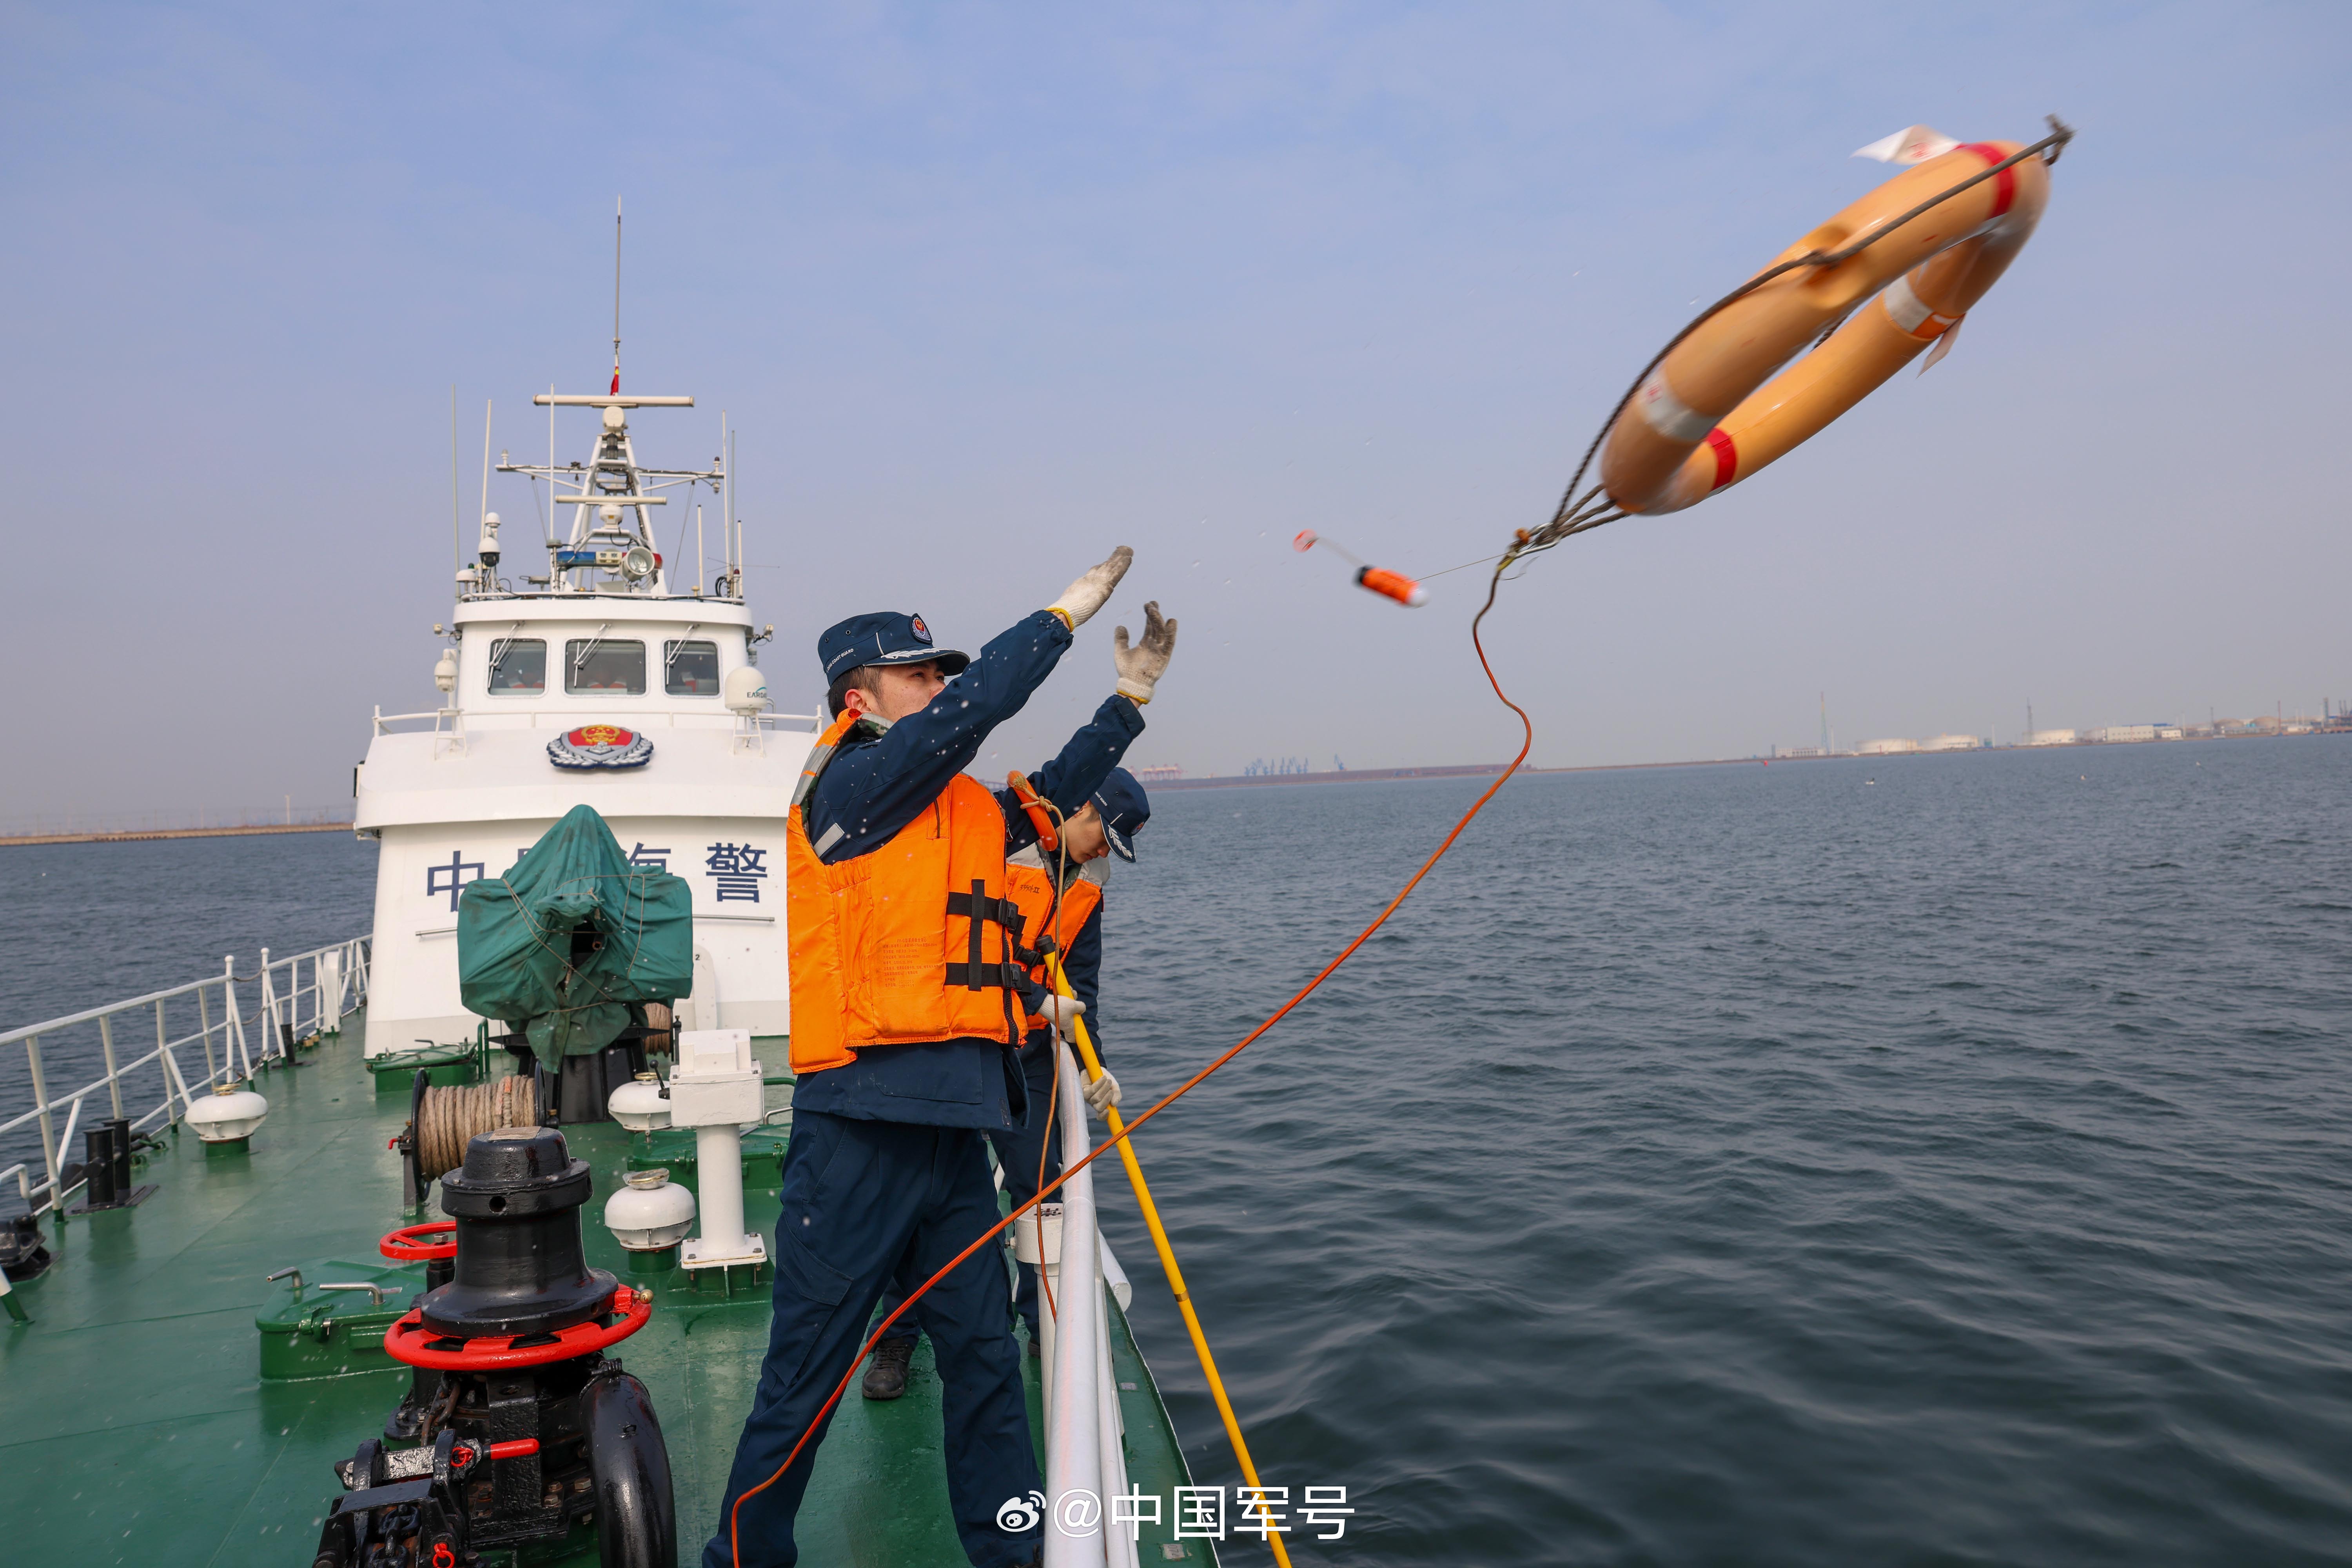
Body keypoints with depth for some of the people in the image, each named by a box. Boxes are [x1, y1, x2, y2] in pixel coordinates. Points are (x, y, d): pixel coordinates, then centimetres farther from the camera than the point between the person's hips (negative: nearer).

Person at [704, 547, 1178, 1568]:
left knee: (984, 1358, 14)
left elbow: (1053, 796, 24)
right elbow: (968, 710, -18)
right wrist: (1071, 609, -12)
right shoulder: (846, 786, -8)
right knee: (807, 1376, 5)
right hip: (858, 1128, -7)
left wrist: (1131, 695, 17)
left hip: (953, 1128, 8)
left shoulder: (962, 810, 15)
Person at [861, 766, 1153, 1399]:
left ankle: (1047, 1326, 22)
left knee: (1042, 1190, 4)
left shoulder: (1082, 894, 8)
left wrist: (1094, 1062, -9)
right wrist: (1038, 1000, -20)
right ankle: (896, 1340, 14)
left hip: (1026, 1056, 5)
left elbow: (1081, 985, 4)